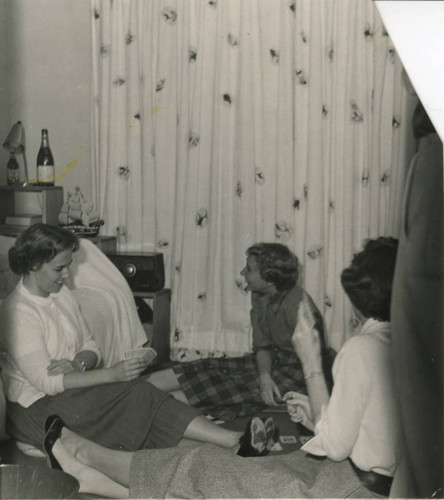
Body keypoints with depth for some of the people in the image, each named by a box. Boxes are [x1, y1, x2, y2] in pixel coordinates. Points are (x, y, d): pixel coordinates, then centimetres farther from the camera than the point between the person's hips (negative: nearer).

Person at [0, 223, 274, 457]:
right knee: (137, 395, -24)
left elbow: (91, 346, 11)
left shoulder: (61, 294, 8)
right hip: (37, 408, -7)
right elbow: (46, 382, -22)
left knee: (139, 392, -19)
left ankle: (235, 441, -31)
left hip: (70, 386, 7)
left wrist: (78, 364, -14)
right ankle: (237, 443, -28)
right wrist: (112, 374, -24)